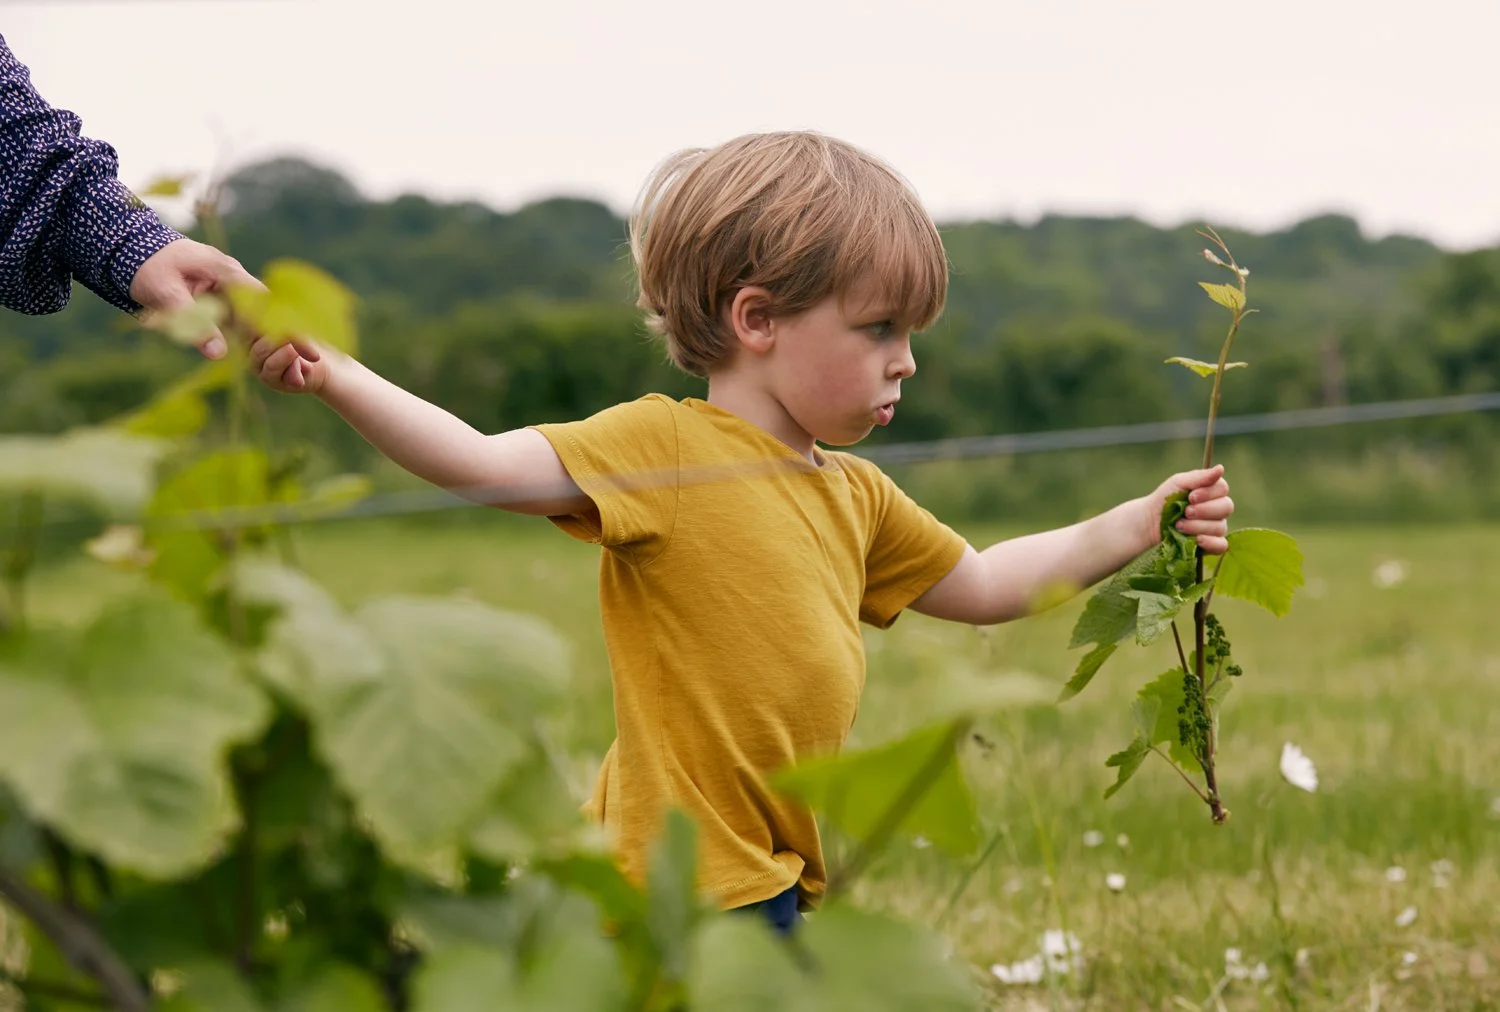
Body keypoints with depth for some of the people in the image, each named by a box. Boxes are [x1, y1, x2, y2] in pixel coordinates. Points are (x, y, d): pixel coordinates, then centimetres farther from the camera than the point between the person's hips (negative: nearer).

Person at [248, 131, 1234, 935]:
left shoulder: (858, 498, 15)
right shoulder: (664, 448, -10)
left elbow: (980, 587, 27)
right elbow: (485, 464, -20)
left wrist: (1138, 525, 24)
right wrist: (332, 374, -31)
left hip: (782, 883, 9)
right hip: (687, 890, -8)